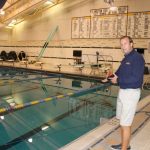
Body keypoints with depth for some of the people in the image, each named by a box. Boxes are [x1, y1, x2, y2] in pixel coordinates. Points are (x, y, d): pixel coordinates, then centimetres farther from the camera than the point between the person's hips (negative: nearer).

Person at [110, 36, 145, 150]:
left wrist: (118, 80, -15)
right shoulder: (126, 58, 12)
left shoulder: (137, 58, -15)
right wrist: (114, 76, -4)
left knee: (125, 123, -4)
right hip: (122, 91, 9)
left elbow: (135, 78, -23)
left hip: (131, 93, -9)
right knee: (123, 121, 18)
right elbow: (120, 72, 16)